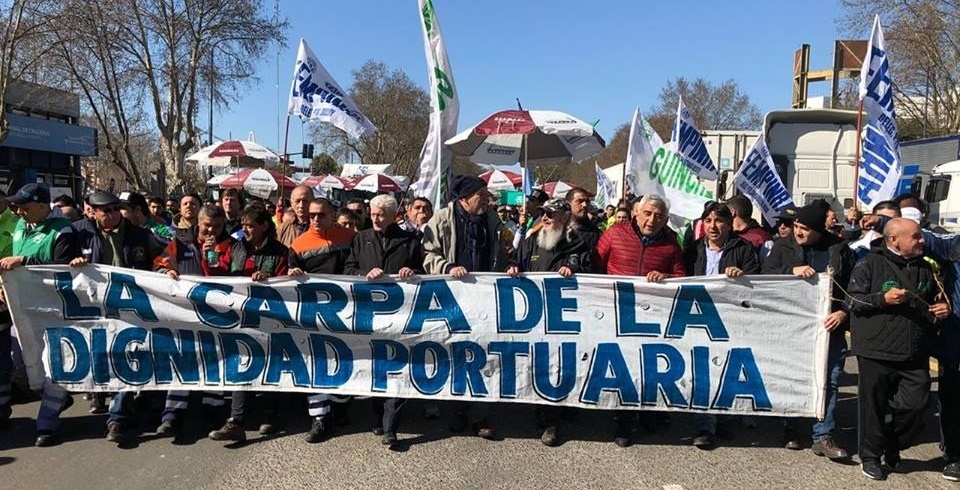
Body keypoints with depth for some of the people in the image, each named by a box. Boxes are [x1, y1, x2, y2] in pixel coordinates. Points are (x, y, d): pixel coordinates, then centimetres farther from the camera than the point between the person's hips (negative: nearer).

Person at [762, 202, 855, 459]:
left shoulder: (839, 249, 3)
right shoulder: (783, 246, 3)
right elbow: (766, 273, -7)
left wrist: (844, 312, -9)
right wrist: (792, 270, -22)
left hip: (829, 325, 0)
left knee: (829, 382, 2)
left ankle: (823, 437, 11)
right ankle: (790, 430, 23)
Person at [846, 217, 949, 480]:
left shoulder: (924, 268, 12)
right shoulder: (870, 264, -6)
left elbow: (934, 300, 27)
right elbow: (852, 300, -8)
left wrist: (941, 308, 6)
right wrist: (883, 299, -20)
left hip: (915, 354, 5)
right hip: (877, 351, -5)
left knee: (914, 404, 3)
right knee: (874, 406, 4)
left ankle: (891, 444, 30)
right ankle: (870, 456, 21)